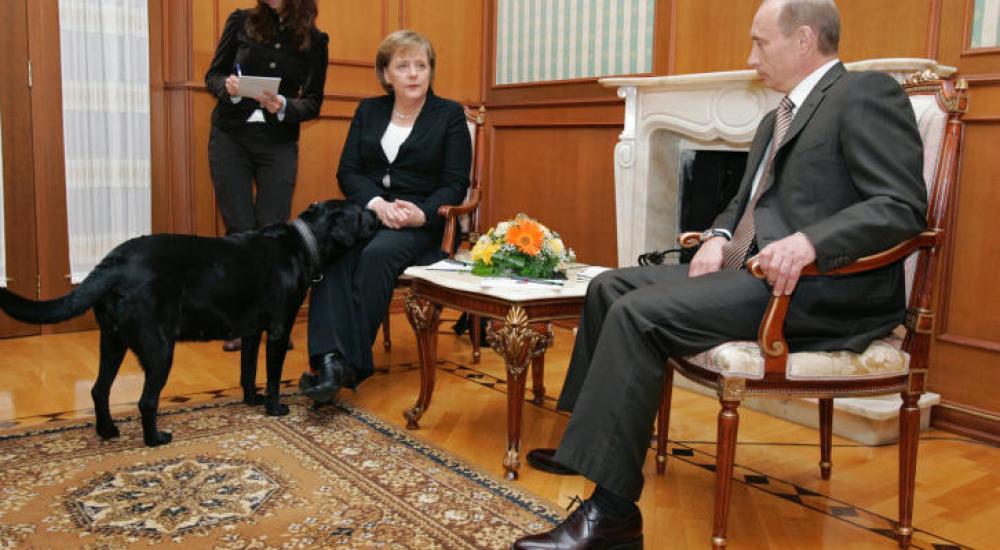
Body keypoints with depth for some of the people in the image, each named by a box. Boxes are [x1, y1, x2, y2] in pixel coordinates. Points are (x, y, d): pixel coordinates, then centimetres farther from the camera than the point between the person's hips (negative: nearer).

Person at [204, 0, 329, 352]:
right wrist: (227, 86, -16)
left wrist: (284, 107, -18)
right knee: (240, 231, -1)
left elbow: (313, 102, 2)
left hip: (279, 145, 0)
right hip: (230, 139, 0)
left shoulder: (315, 40, 1)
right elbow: (212, 75, 6)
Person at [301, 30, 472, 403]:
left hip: (422, 221, -3)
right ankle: (330, 357, -42)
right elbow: (347, 171, 7)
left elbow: (456, 184, -1)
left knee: (377, 254, -36)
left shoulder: (450, 115, 6)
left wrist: (423, 214, -20)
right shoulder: (368, 110, 16)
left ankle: (350, 362, -31)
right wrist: (376, 202, -14)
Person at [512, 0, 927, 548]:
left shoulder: (865, 93, -6)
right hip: (751, 271, 10)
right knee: (610, 287, 6)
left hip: (818, 288, -10)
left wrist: (809, 241, -31)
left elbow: (904, 206, -16)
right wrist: (719, 236, 4)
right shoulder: (775, 119, 22)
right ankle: (584, 441, 11)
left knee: (639, 314, -25)